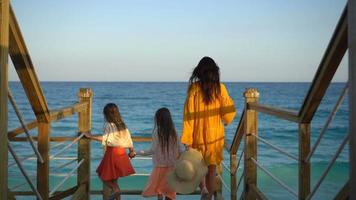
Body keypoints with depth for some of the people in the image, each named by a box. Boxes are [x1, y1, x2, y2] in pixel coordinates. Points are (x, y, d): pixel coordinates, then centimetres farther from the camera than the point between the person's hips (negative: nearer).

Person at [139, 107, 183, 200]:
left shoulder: (157, 131, -11)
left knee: (158, 188, 6)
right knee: (169, 190, 11)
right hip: (172, 165, 4)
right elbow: (179, 148, 1)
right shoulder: (173, 132, 0)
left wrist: (143, 153, 3)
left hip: (160, 165, -4)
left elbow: (153, 150, -10)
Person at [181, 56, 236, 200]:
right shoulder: (220, 88, -6)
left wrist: (186, 139, -9)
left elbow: (188, 115, -10)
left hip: (197, 135, 0)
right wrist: (226, 122, 22)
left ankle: (203, 187, -1)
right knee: (212, 168, 11)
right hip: (215, 135, 0)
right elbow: (228, 111, -1)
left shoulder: (194, 88, -8)